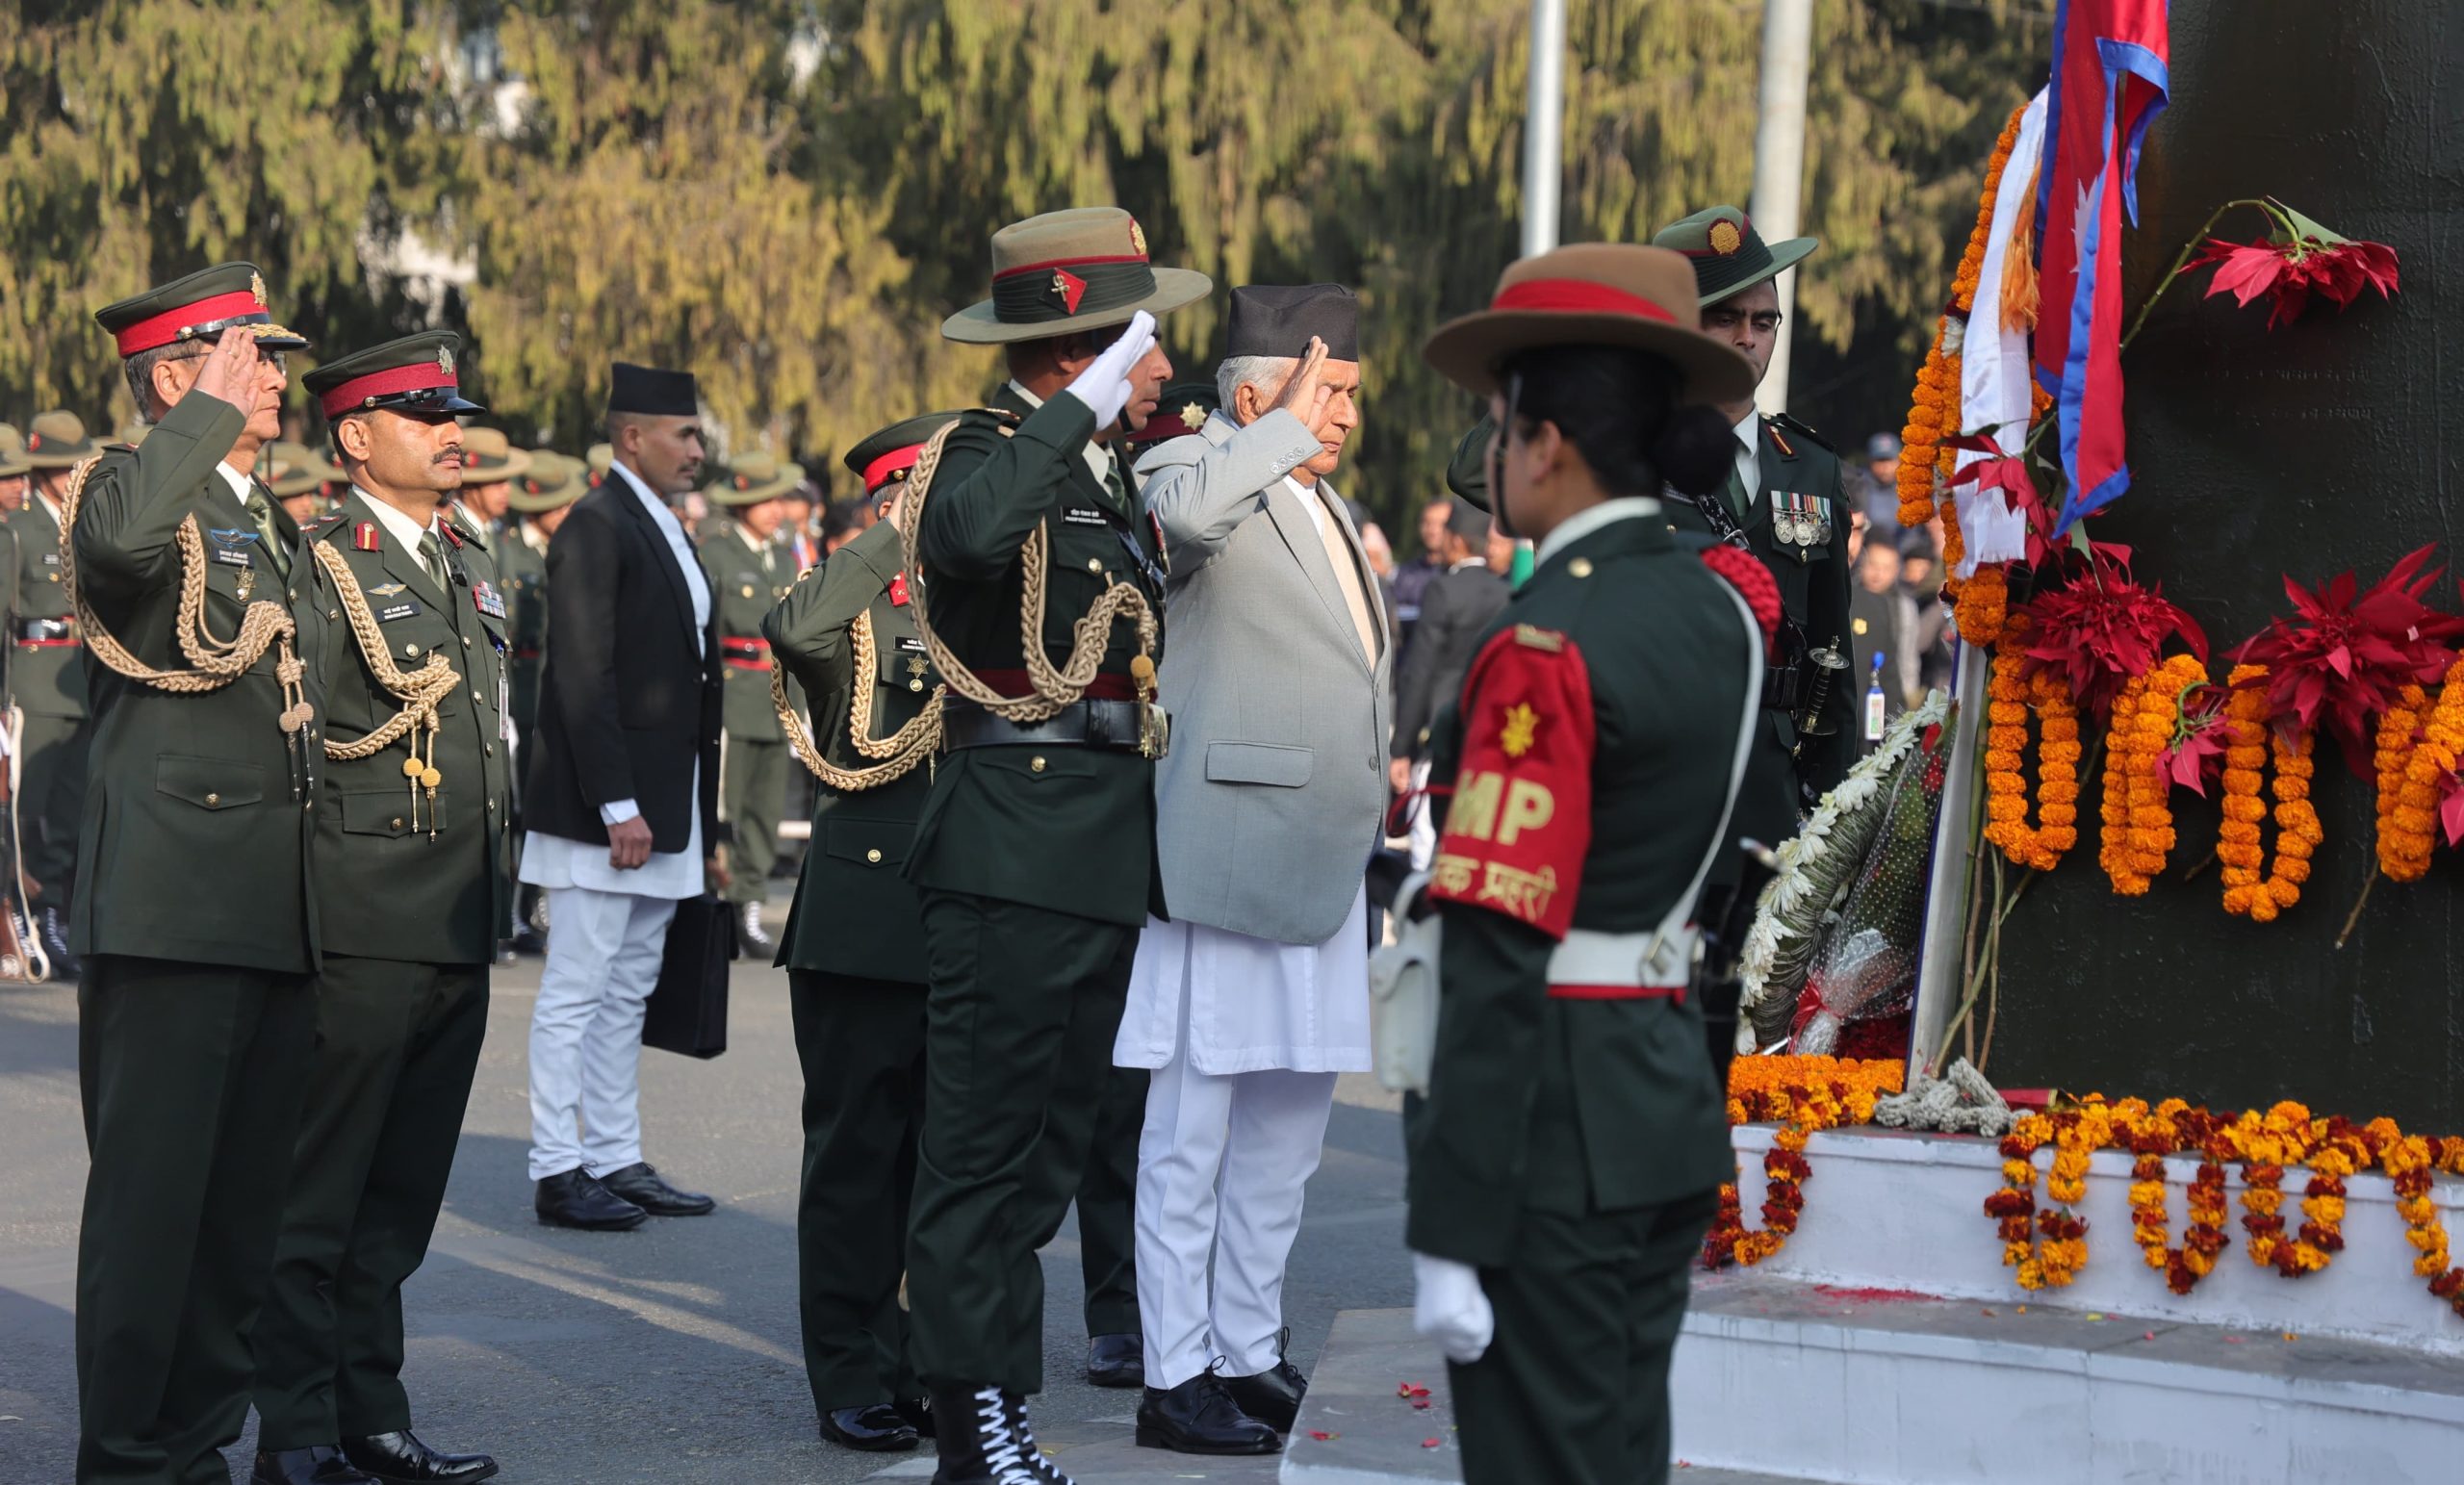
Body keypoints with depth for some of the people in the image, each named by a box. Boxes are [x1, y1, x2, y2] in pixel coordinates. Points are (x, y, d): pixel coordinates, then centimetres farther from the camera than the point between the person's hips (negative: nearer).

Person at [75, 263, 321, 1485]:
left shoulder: (272, 523, 22)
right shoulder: (134, 490, -5)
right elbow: (123, 540, -32)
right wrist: (212, 412, -19)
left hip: (274, 912, 8)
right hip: (171, 906, -8)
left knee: (249, 1194, 10)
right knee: (152, 1189, -6)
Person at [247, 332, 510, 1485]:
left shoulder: (471, 562, 17)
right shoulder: (319, 565, -8)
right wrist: (307, 899, -14)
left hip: (460, 930, 8)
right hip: (363, 928, -8)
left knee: (401, 1196, 13)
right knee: (317, 1197, -1)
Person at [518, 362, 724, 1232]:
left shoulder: (666, 532, 17)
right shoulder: (596, 528, -11)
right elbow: (583, 679, -17)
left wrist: (697, 818, 16)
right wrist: (618, 806, -21)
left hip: (660, 811, 9)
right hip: (603, 808, -9)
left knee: (626, 996, 13)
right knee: (576, 994, -4)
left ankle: (616, 1162, 18)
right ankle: (560, 1171, 0)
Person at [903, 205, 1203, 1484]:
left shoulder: (1109, 474, 17)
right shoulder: (993, 450, -10)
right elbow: (968, 532, -36)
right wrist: (1089, 399, -29)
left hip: (1104, 855, 9)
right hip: (1013, 859, -9)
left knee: (1046, 1149, 14)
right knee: (983, 1152, -5)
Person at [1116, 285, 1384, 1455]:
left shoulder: (1325, 507, 20)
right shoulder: (1192, 470, -8)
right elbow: (1183, 517, -35)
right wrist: (1286, 428, -21)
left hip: (1319, 863, 9)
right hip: (1228, 858, -9)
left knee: (1288, 1124, 14)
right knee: (1192, 1131, -3)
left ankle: (1248, 1357, 24)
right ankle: (1174, 1380, 3)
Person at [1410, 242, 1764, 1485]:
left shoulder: (1545, 648, -16)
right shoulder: (1721, 607, 6)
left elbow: (1498, 961, -20)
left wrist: (1449, 1233, -19)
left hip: (1551, 1120, -8)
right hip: (1669, 1097, 8)